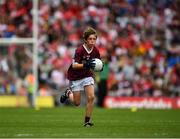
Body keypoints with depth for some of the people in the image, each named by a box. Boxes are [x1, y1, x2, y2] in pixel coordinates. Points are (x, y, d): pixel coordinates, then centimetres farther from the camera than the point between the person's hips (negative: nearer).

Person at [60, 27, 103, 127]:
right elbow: (74, 65, -27)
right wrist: (85, 65, -43)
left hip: (87, 75, 4)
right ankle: (68, 93, 38)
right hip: (76, 77, -4)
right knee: (77, 103, 4)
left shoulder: (96, 51, -8)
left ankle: (87, 121, -4)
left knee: (91, 97, -16)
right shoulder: (79, 50, -23)